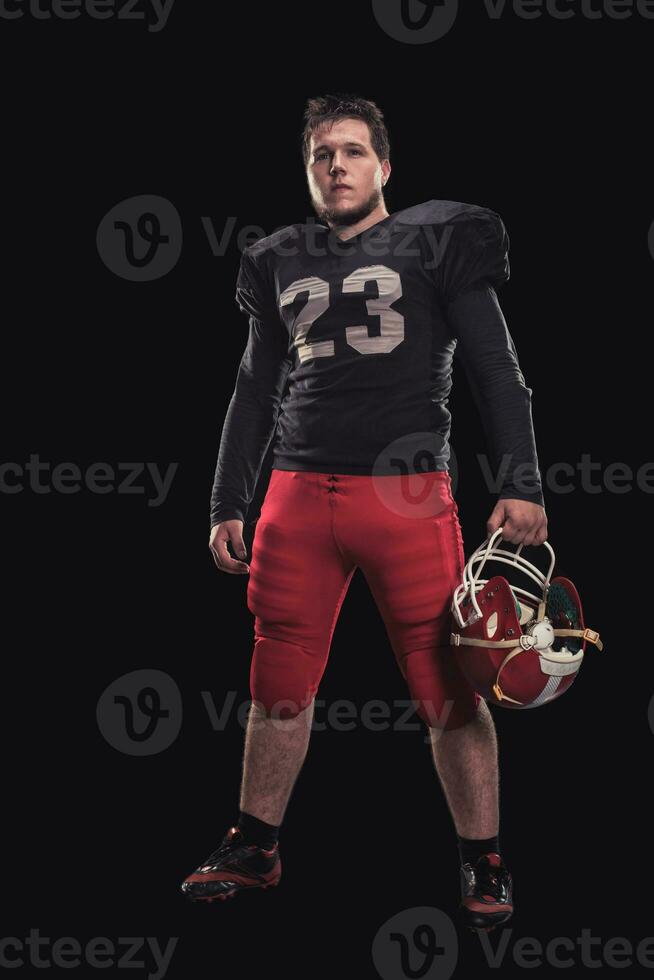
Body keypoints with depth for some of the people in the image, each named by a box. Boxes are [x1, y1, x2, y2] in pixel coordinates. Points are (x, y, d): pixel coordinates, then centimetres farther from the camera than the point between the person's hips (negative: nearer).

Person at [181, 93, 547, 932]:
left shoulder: (436, 244, 5)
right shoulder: (283, 264, 16)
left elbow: (496, 372, 2)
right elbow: (255, 391, 21)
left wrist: (520, 484, -9)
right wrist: (228, 502, 15)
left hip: (407, 495, -3)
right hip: (298, 495, 3)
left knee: (448, 691, -2)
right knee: (280, 688, 7)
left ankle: (483, 864, 12)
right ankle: (254, 850, 23)